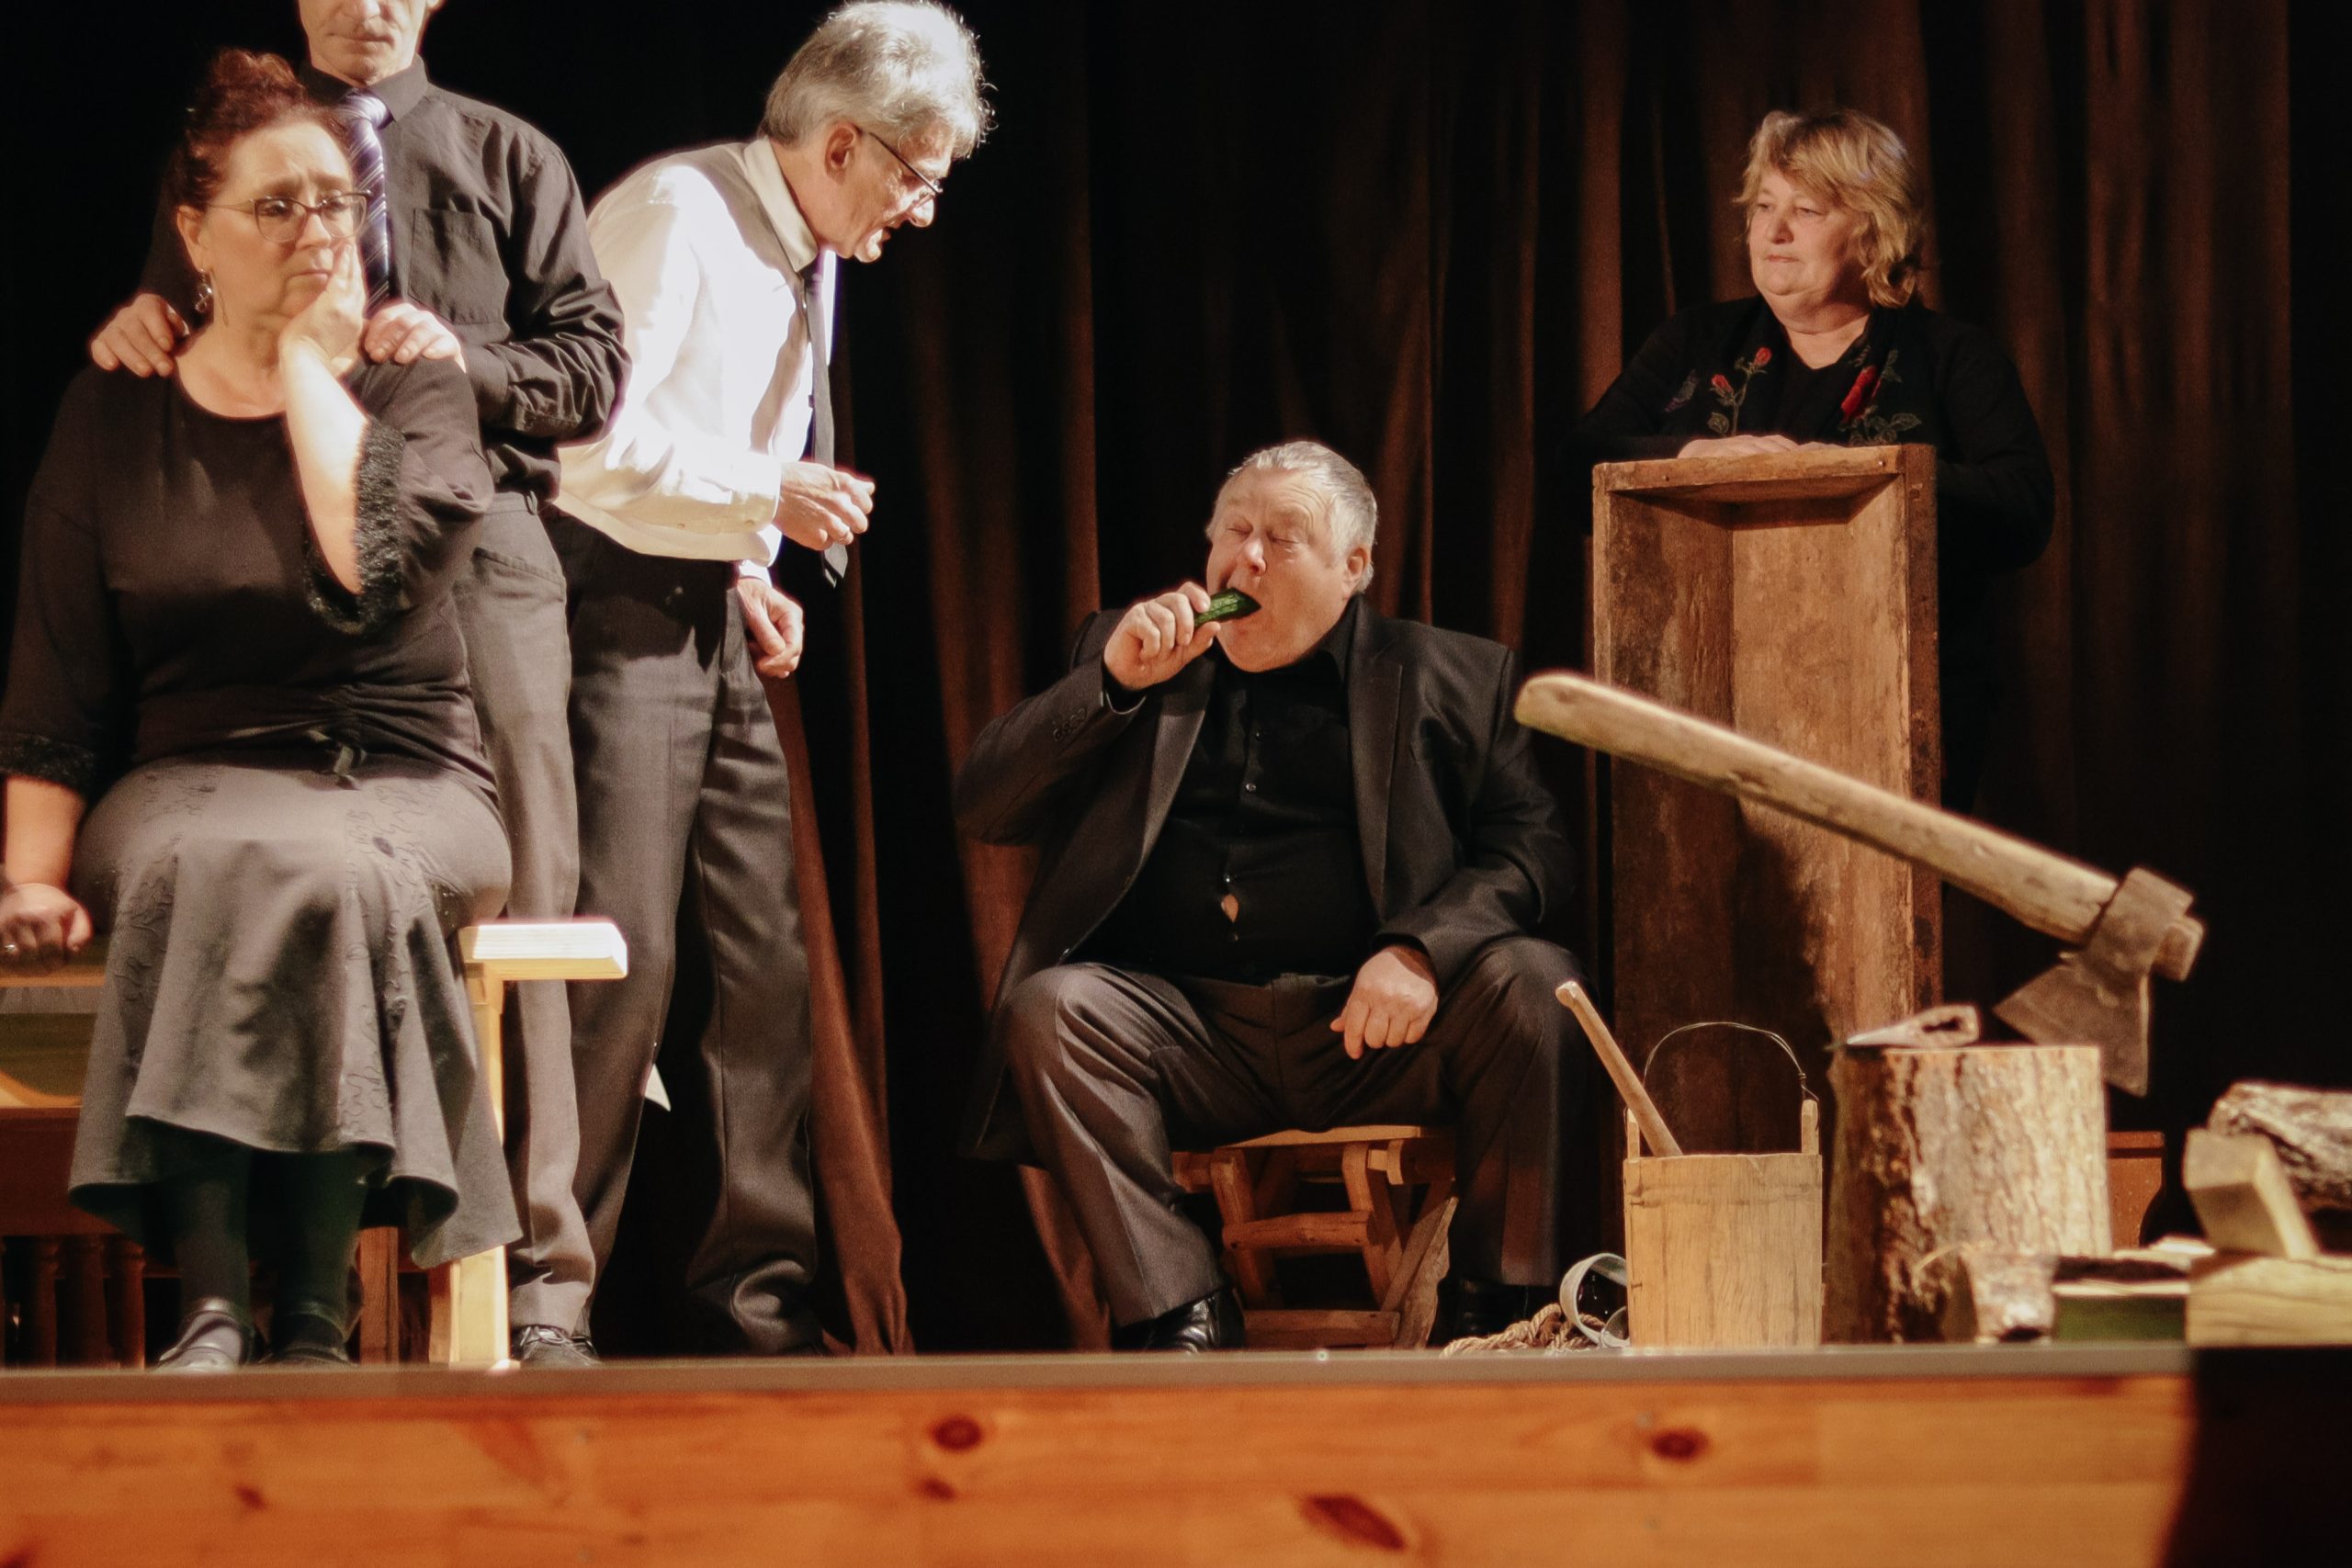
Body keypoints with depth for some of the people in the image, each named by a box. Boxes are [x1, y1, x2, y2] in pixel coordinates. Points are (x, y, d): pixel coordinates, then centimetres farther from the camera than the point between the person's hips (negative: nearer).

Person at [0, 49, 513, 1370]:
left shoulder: (413, 388, 5)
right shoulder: (115, 419, 10)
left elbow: (369, 572, -16)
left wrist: (311, 359, -6)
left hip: (403, 789, -1)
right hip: (190, 785, 1)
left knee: (328, 871, -37)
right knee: (216, 866, -36)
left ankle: (316, 1316, -36)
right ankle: (212, 1309, -43)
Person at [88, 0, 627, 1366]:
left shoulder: (510, 161, 17)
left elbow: (594, 367, 10)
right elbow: (181, 376, 15)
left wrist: (464, 358, -9)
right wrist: (138, 330, -9)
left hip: (479, 550, 0)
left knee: (512, 917, -6)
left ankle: (540, 1288, -5)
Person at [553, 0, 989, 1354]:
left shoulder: (811, 261, 15)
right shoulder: (675, 215, -15)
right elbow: (592, 437, -23)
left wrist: (748, 576, 9)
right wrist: (771, 497, -16)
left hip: (711, 624, 9)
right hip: (612, 609, -9)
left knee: (761, 965, 6)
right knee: (622, 961, -14)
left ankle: (752, 1300, 11)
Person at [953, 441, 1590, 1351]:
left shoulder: (1450, 679, 14)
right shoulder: (1126, 653, 19)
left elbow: (1530, 850, 2)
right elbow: (981, 810, 10)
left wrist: (1421, 950, -18)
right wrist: (1112, 682, -4)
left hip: (1372, 1032, -1)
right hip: (1188, 1029, 1)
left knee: (1533, 985, -27)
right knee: (1046, 1008, -27)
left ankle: (1506, 1317, -19)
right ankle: (1182, 1324, -29)